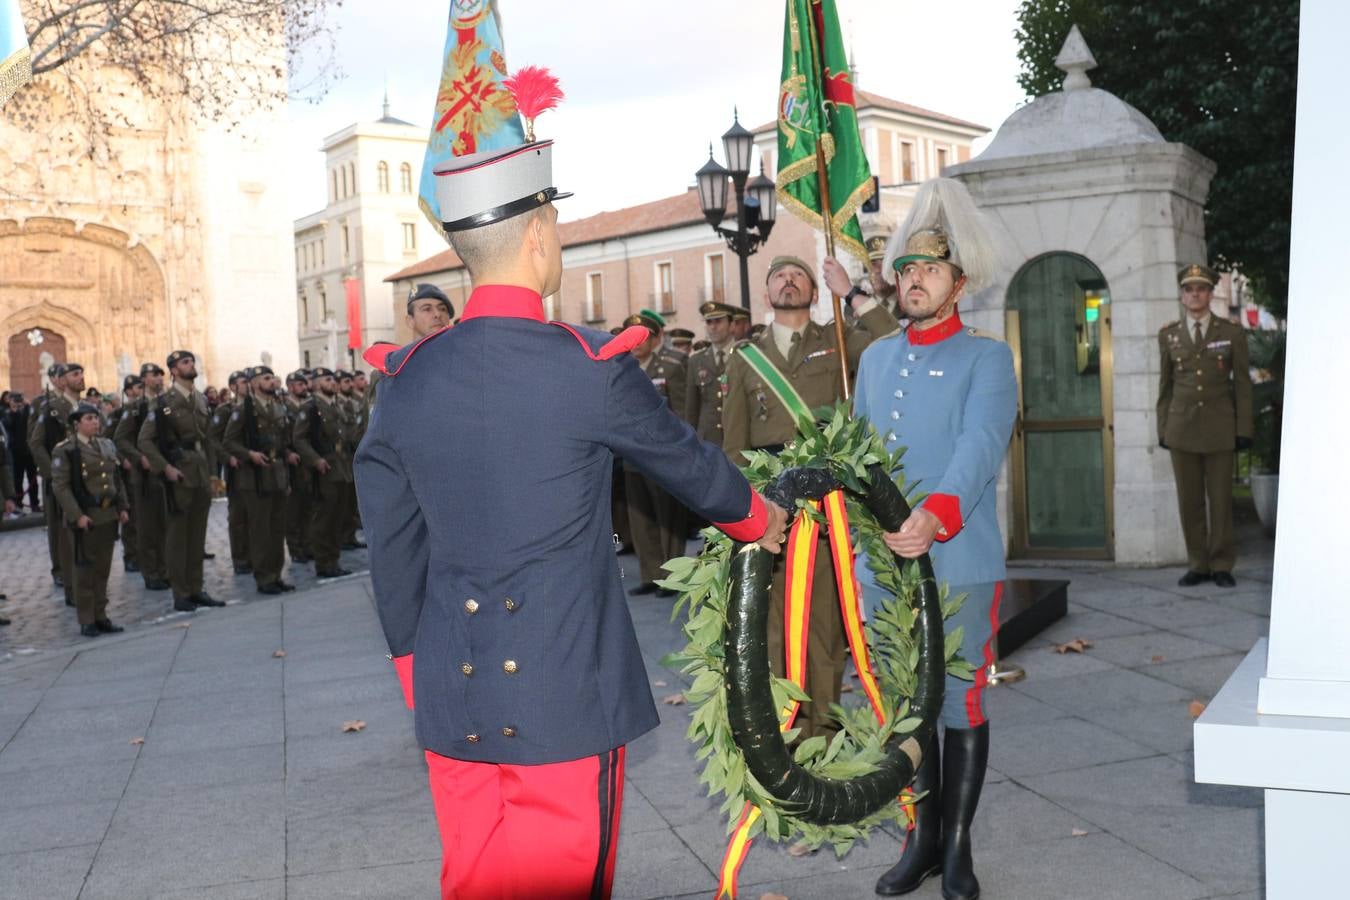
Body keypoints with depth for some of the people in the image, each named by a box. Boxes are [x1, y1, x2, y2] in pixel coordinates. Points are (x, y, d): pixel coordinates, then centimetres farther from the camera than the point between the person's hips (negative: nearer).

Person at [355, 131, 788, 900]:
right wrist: (761, 520, 24)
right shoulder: (592, 365, -12)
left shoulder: (407, 378, 1)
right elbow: (687, 460, 4)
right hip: (564, 690, -5)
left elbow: (393, 552, 7)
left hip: (454, 693, 5)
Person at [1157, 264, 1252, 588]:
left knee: (1221, 500, 2)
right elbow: (1165, 386, 10)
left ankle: (1222, 566, 11)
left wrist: (1244, 429, -2)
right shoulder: (1168, 335, 8)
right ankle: (1197, 565, 11)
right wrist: (1162, 428, 5)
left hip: (1219, 429, -1)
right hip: (1182, 428, 1)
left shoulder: (1232, 333, 4)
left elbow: (1242, 383, 3)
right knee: (1189, 501, 3)